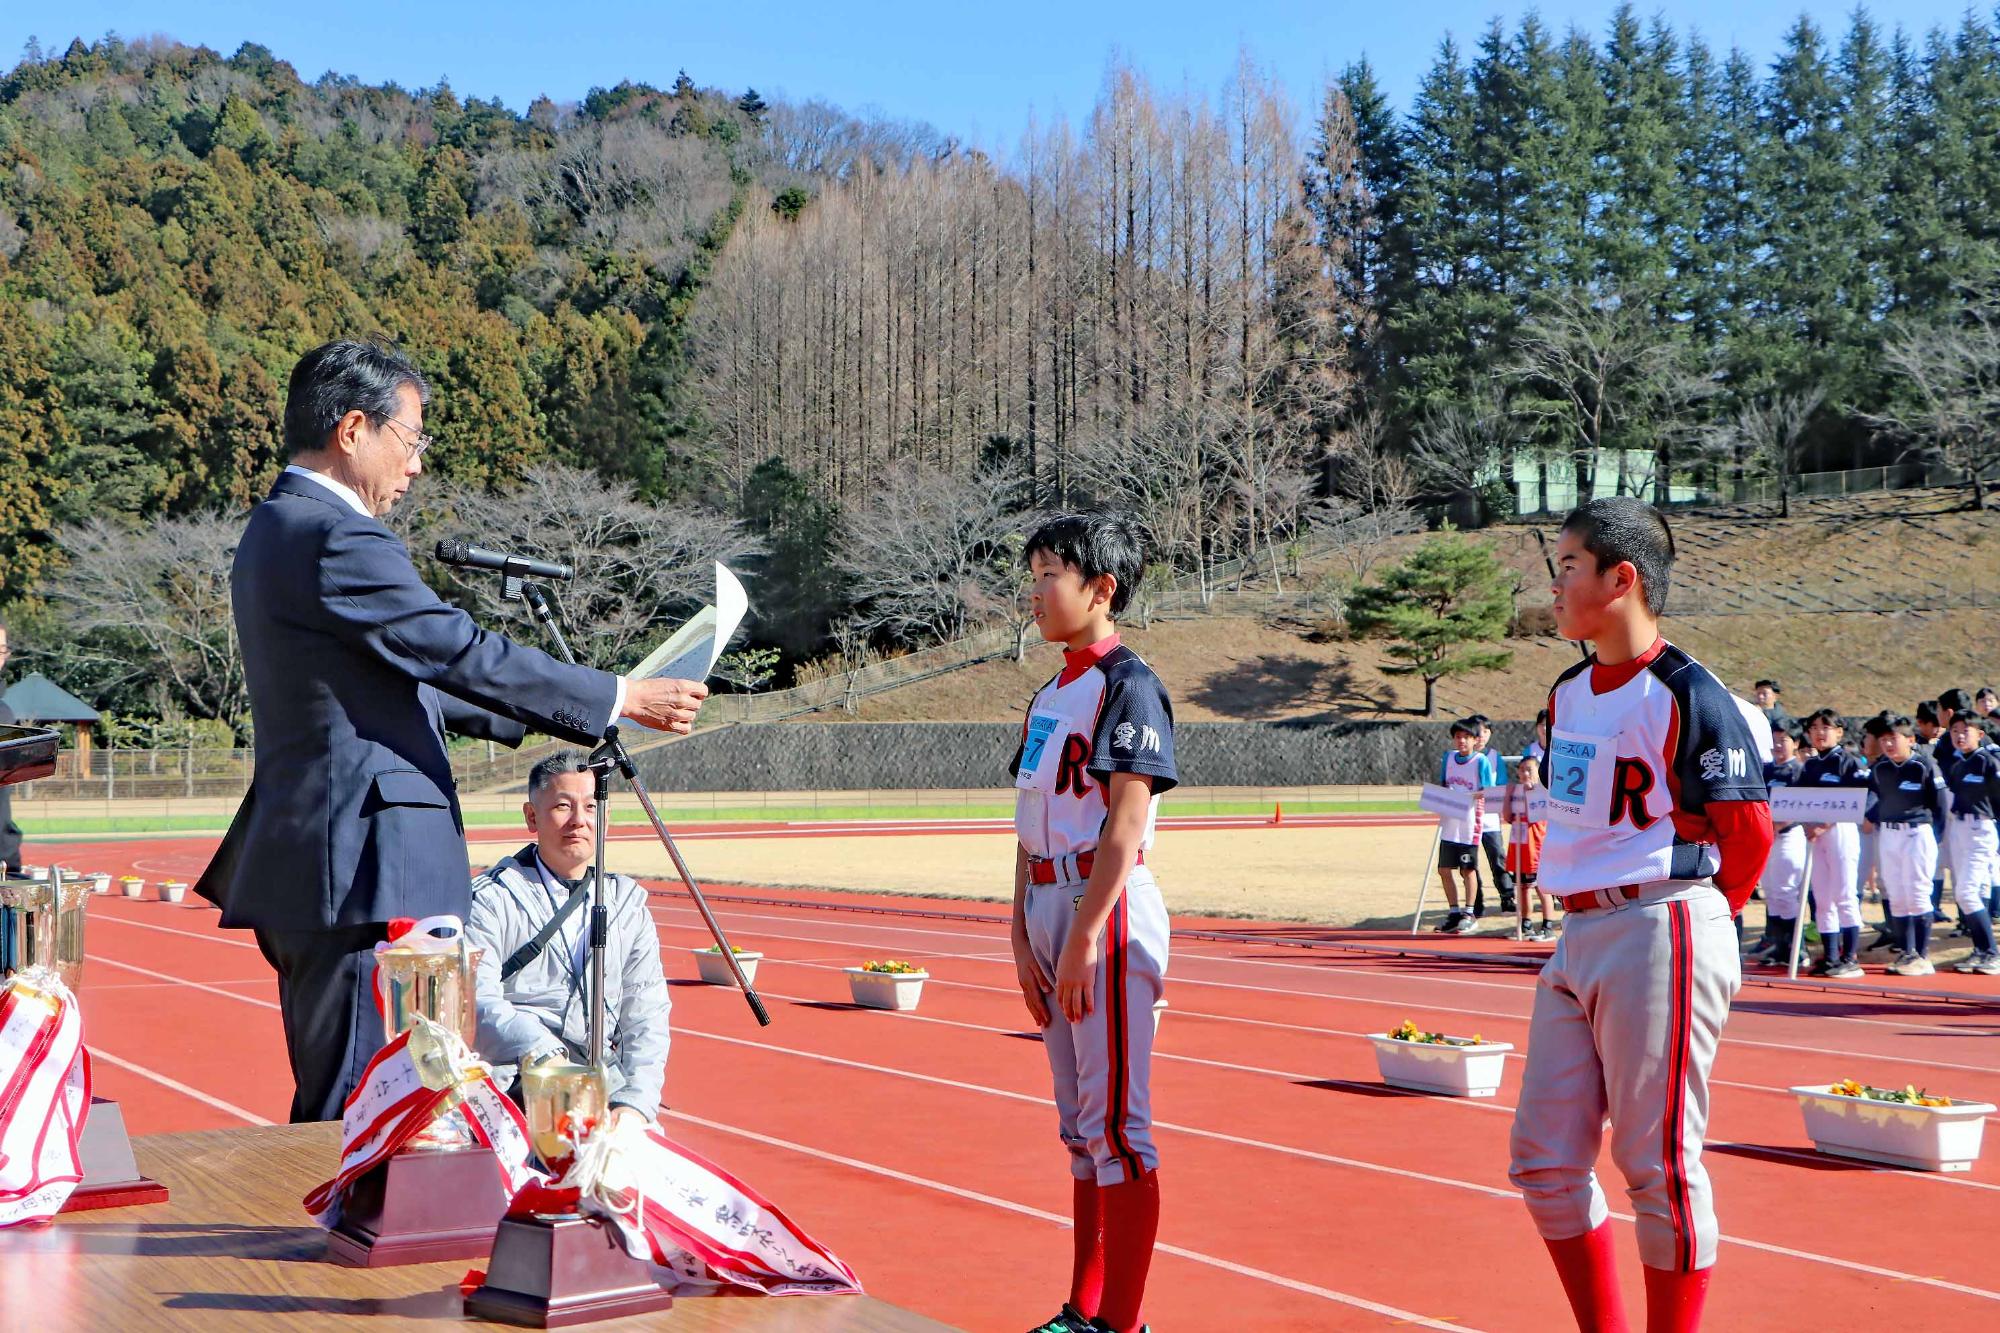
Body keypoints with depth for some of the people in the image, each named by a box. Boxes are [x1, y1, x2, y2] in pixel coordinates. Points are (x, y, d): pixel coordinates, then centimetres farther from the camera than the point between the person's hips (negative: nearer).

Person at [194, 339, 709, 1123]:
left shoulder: (274, 530, 17)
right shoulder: (337, 539, -16)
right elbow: (463, 653, -17)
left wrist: (534, 717, 23)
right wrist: (618, 699, -8)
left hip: (304, 871, 11)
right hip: (365, 875, -11)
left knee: (330, 1102, 17)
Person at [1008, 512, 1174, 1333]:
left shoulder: (1127, 686, -9)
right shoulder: (1050, 695, 16)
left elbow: (1126, 822, -16)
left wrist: (1083, 936, -19)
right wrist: (1023, 937, 10)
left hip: (1107, 911, -9)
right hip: (1049, 908, 9)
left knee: (1116, 1124, -5)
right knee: (1080, 1126, 14)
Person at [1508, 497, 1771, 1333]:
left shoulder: (1686, 696, -13)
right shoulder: (1570, 693, 12)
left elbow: (1748, 831, -10)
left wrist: (1686, 924, 2)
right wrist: (1584, 912, 15)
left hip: (1660, 938, -8)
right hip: (1578, 938, 9)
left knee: (1658, 1164, -1)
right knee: (1544, 1158, 10)